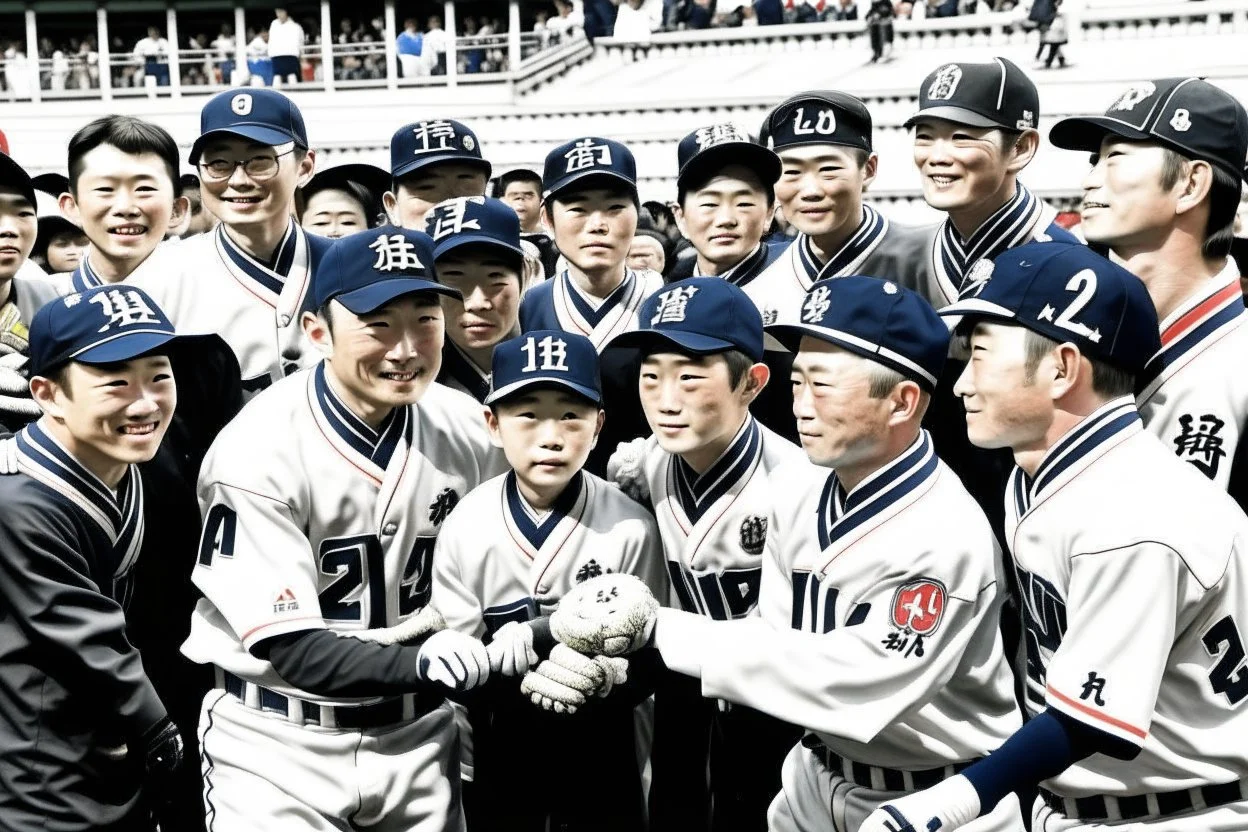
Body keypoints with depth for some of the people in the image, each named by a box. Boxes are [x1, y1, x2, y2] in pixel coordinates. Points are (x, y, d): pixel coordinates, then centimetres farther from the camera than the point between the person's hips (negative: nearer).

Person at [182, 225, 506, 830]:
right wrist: (422, 664, -36)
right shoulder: (258, 451, -19)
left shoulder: (468, 430, -4)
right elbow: (291, 648, -21)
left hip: (418, 736, 4)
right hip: (278, 745, -4)